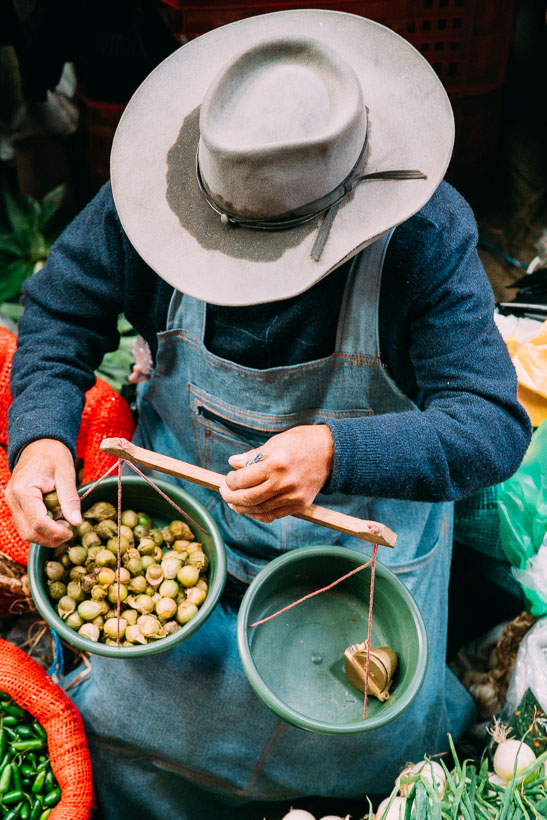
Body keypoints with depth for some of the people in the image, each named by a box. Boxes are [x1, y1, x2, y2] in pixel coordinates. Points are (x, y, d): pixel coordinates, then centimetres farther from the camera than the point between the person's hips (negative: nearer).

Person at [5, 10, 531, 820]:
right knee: (131, 697, -1)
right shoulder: (154, 190, -20)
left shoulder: (426, 233, -27)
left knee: (369, 725, 2)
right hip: (187, 493, 2)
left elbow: (493, 425, -27)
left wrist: (336, 452, -46)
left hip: (367, 504, -1)